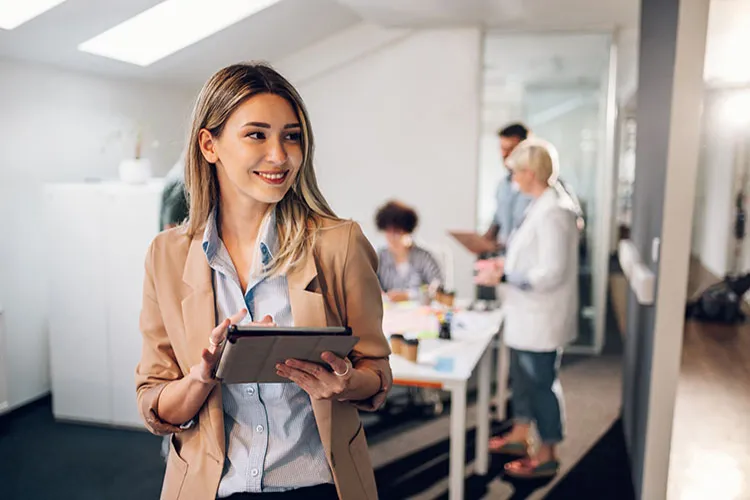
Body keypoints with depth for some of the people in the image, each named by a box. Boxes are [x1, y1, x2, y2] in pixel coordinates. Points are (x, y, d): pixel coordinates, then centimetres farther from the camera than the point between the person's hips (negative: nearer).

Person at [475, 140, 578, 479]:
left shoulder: (553, 213, -25)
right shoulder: (540, 206, 5)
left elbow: (551, 273, -27)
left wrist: (503, 277, -23)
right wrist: (505, 263, 6)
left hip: (541, 319, -10)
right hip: (527, 315, 10)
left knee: (542, 384, 7)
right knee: (522, 377, 23)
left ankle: (547, 455, 25)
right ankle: (519, 436, 42)